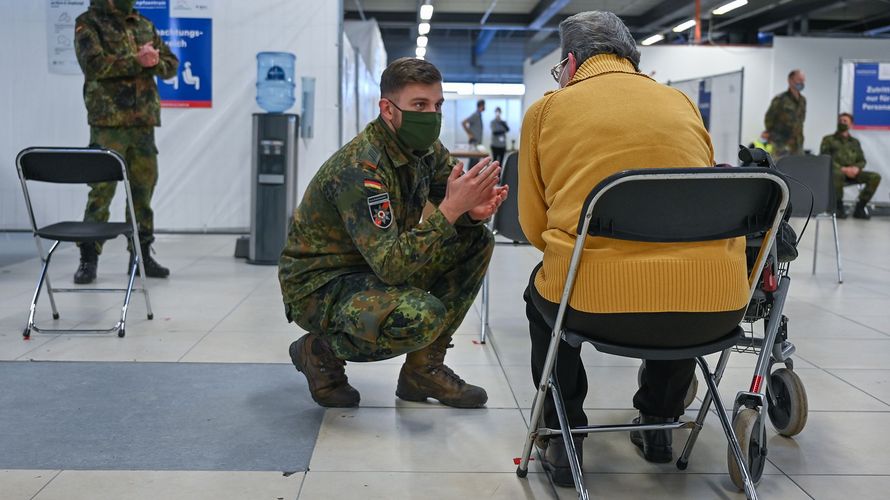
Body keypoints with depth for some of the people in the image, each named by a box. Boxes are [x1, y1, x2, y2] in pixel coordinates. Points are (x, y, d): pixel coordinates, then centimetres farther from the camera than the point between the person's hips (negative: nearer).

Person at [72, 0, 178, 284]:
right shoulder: (88, 24, -1)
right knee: (101, 191, -6)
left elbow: (171, 65, 14)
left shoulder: (145, 26, 15)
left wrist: (155, 62, -8)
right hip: (108, 123, -5)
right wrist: (137, 61, -14)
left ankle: (141, 255, 18)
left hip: (143, 123, 5)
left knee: (143, 191, 8)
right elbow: (94, 64, -17)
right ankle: (88, 259, 3)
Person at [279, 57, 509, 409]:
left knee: (477, 240, -2)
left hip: (379, 267, 9)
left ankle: (423, 369, 2)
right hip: (318, 286, -8)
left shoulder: (428, 150, -3)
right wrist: (451, 208, -36)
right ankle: (321, 352, -4)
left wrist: (473, 212, -21)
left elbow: (454, 218, 4)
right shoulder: (359, 167, -28)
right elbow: (391, 265, -34)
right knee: (422, 315, -34)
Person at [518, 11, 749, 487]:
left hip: (596, 302, -2)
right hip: (715, 306, 3)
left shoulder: (547, 109, 9)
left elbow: (533, 226, 10)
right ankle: (658, 425, 44)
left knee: (543, 291, 33)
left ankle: (563, 436, 31)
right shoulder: (682, 103, 17)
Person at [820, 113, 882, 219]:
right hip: (835, 171, -4)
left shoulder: (855, 142, 22)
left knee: (875, 177, -19)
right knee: (838, 174, -41)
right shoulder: (828, 139, 10)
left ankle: (860, 207, -11)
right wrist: (843, 169, -17)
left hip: (852, 173, 4)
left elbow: (862, 161, 17)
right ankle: (839, 206, -22)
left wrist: (856, 168, -9)